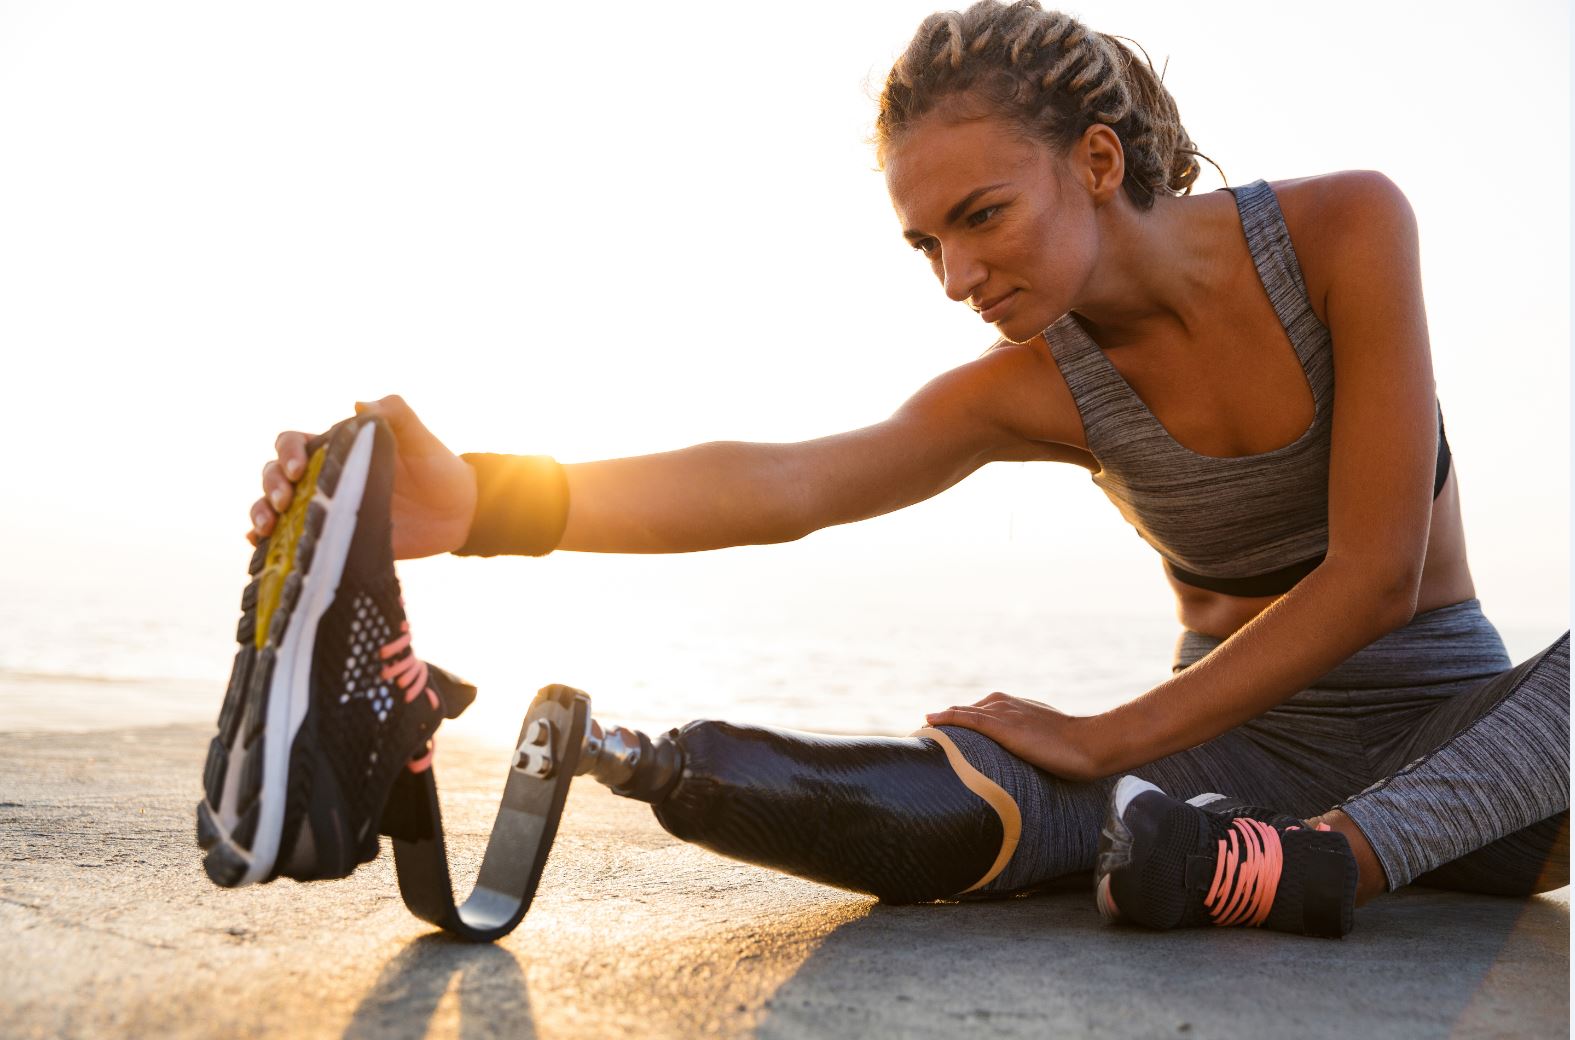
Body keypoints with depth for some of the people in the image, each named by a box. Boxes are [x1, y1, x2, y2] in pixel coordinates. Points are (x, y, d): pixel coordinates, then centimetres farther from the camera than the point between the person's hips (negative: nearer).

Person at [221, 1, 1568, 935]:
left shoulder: (1346, 228, -17)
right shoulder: (1026, 387, -12)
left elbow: (1374, 576, -20)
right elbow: (782, 484, -30)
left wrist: (1105, 740, -22)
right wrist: (478, 501, -47)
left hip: (1452, 716, 3)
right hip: (1239, 742, -2)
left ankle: (1324, 859, -38)